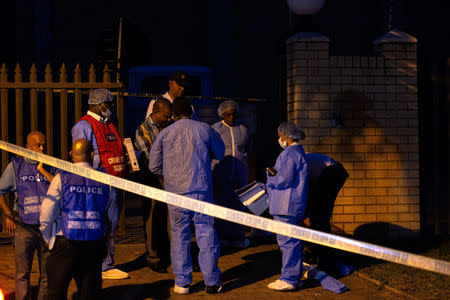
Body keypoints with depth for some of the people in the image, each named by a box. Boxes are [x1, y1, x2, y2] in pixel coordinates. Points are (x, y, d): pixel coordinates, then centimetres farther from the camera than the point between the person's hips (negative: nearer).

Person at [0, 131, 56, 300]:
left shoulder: (51, 167, 7)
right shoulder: (16, 166, 3)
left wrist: (42, 170, -10)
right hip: (24, 227, -2)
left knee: (47, 273, 6)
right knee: (22, 273, -1)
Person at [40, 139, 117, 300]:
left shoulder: (61, 178, -5)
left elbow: (46, 216, -5)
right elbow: (112, 218, 12)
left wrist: (49, 239, 11)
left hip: (65, 244, -3)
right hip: (95, 245, 3)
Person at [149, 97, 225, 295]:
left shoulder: (165, 133, 3)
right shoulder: (204, 129, 2)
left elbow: (154, 166, 6)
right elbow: (220, 153, 17)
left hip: (176, 192, 0)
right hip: (202, 189, 0)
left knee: (179, 235, 8)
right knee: (206, 233, 5)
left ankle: (182, 282, 10)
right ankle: (212, 282, 8)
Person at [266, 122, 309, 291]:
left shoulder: (290, 154, -15)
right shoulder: (298, 152, 19)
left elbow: (284, 180, -22)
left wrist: (270, 179, -4)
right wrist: (275, 175, 13)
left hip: (286, 205, -11)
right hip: (293, 205, 11)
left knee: (287, 241, -8)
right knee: (292, 241, 14)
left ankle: (288, 279, -6)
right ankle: (295, 277, 19)